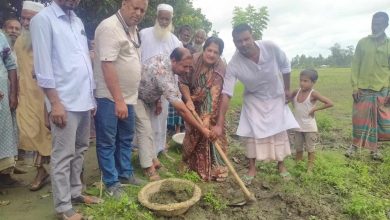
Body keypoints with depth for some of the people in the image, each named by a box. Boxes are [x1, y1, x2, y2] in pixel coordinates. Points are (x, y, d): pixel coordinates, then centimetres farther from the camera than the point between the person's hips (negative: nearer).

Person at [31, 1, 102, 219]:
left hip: (84, 99, 7)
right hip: (64, 101, -7)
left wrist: (92, 95, 13)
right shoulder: (43, 19, -5)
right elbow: (43, 64, -11)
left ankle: (75, 192, 30)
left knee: (80, 150, 15)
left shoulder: (78, 21, 16)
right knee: (63, 155, 1)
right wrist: (55, 102, -16)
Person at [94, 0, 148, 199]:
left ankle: (125, 174, 32)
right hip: (109, 97, -9)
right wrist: (118, 100, -25)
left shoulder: (132, 29, 13)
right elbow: (107, 66, -23)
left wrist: (126, 98, 17)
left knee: (126, 139, 18)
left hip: (128, 97, 9)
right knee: (107, 142, 4)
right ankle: (111, 183, 16)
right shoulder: (109, 27, -16)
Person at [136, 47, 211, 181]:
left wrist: (157, 100, 4)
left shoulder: (164, 58, -12)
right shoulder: (165, 77, -39)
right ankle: (149, 167, -5)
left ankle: (151, 158, 24)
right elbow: (182, 110, -39)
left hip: (148, 96, 10)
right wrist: (202, 130, -33)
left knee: (149, 127, 13)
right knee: (145, 129, -13)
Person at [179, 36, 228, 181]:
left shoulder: (221, 67, -25)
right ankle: (191, 163, 30)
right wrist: (188, 101, -27)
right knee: (193, 132, 11)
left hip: (211, 106, -2)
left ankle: (214, 168, 9)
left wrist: (208, 116, -39)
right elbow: (183, 82, -14)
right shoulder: (194, 59, -21)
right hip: (194, 103, 2)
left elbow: (215, 93, -33)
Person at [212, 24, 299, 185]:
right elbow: (226, 94, -33)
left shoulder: (271, 47, -27)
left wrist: (287, 89, 0)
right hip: (254, 100, -1)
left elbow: (285, 66, -6)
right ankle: (252, 168, 15)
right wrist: (219, 124, -37)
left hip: (276, 97, 2)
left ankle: (281, 165, 26)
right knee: (251, 132, -3)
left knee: (280, 131, 8)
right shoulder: (234, 65, -31)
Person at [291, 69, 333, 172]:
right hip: (297, 127, 5)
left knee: (310, 149, 9)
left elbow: (330, 103, -20)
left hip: (309, 128, -5)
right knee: (298, 148, 16)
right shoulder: (296, 92, -3)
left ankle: (310, 168, 21)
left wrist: (315, 109, -18)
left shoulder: (313, 94, -16)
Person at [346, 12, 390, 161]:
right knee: (359, 120, 3)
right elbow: (355, 66, 1)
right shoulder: (362, 43, 1)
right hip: (363, 90, -1)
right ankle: (354, 145, 18)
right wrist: (354, 87, -6)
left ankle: (374, 149, 20)